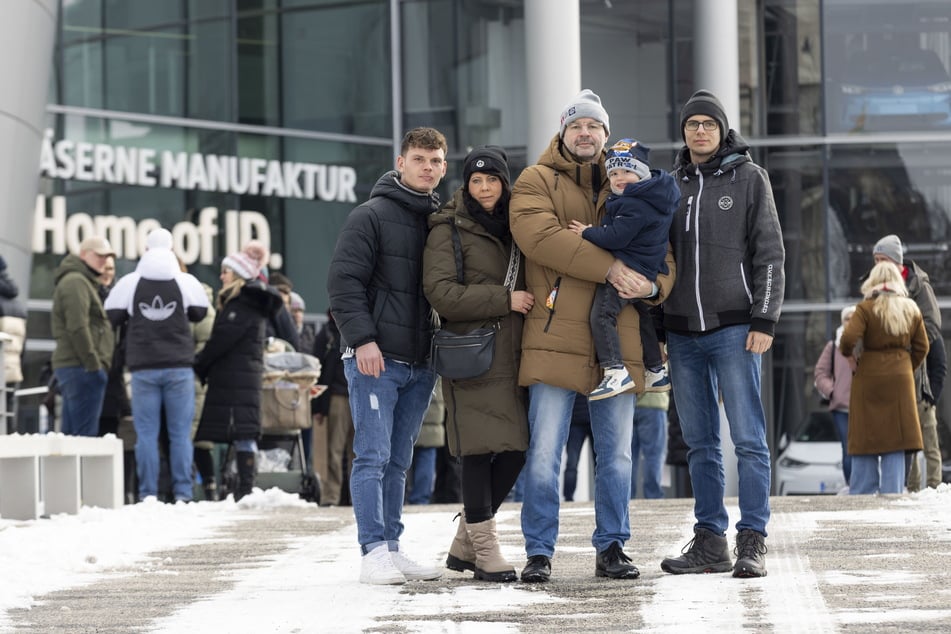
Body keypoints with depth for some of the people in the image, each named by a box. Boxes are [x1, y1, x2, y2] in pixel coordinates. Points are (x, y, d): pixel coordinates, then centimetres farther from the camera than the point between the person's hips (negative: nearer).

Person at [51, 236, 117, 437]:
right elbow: (77, 328, -18)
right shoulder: (76, 282, -9)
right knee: (85, 433, -13)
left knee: (69, 433, 9)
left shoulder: (84, 282, 23)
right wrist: (94, 365, -17)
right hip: (82, 367, -11)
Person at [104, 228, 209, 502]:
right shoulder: (186, 282, -5)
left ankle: (148, 493, 1)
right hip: (179, 367, 0)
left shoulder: (129, 283, -5)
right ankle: (182, 492, 1)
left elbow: (112, 318, 3)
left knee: (146, 433, 4)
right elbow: (199, 314, 8)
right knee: (180, 433, 4)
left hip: (143, 368, 0)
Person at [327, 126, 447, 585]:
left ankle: (392, 549, 14)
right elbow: (344, 281, -10)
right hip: (375, 358, -6)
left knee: (398, 461, 11)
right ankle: (375, 551, -10)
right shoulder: (372, 216, -5)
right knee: (372, 457, -8)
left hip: (420, 363, 6)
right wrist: (362, 338, -18)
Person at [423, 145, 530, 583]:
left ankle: (463, 546, 16)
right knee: (479, 448, -8)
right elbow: (441, 293, -13)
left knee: (514, 449, 3)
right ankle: (485, 550, -1)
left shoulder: (514, 228, 19)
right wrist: (505, 300, -13)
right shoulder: (449, 230, -1)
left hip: (512, 356, 6)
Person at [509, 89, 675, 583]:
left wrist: (653, 284, -10)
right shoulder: (536, 182, 5)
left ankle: (611, 547, 18)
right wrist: (609, 268, -21)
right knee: (544, 454, -5)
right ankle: (539, 552, 3)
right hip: (556, 336, -4)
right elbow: (541, 235, -15)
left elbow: (662, 253, 14)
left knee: (616, 456, 8)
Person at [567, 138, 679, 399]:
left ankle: (615, 372, -26)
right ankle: (657, 373, 36)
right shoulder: (652, 198, 13)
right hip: (648, 273, 11)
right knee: (644, 319, 23)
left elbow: (616, 238, -23)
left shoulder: (634, 206, -19)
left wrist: (587, 232, -11)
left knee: (602, 314, -17)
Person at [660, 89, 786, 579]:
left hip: (734, 327, -5)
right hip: (682, 331, 5)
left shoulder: (748, 178, 1)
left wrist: (764, 320, -10)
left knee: (748, 437, -6)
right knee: (700, 443, 7)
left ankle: (753, 541, -5)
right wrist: (656, 324, 11)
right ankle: (710, 542, 11)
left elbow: (770, 253, -2)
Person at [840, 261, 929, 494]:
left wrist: (848, 354, 1)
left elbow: (848, 338, -18)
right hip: (901, 378, 3)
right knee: (895, 441, 5)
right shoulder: (911, 309, 5)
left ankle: (861, 496, 4)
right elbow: (922, 347, 8)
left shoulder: (866, 308, -8)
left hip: (869, 378, -2)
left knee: (866, 440, 3)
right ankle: (892, 495, 2)